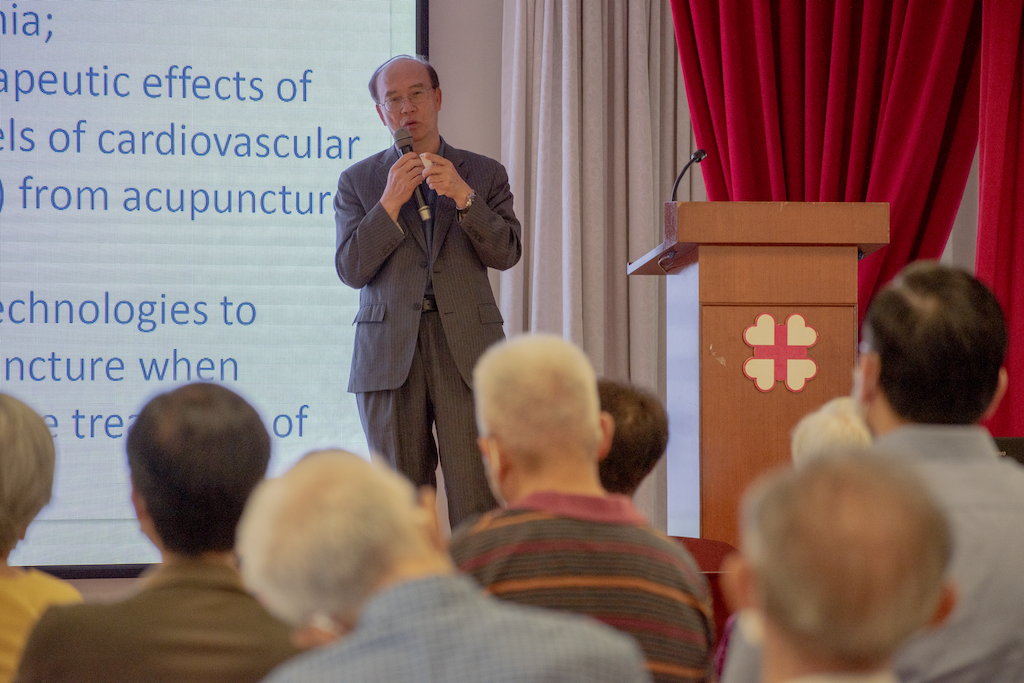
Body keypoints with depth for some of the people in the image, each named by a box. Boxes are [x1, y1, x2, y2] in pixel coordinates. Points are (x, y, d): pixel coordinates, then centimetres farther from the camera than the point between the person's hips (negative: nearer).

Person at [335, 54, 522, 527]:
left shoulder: (483, 174, 13)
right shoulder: (358, 182, 12)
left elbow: (506, 253, 1)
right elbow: (351, 270, 2)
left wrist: (463, 195, -12)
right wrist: (390, 201, -9)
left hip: (465, 350, 0)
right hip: (390, 355, 1)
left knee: (476, 501, -8)